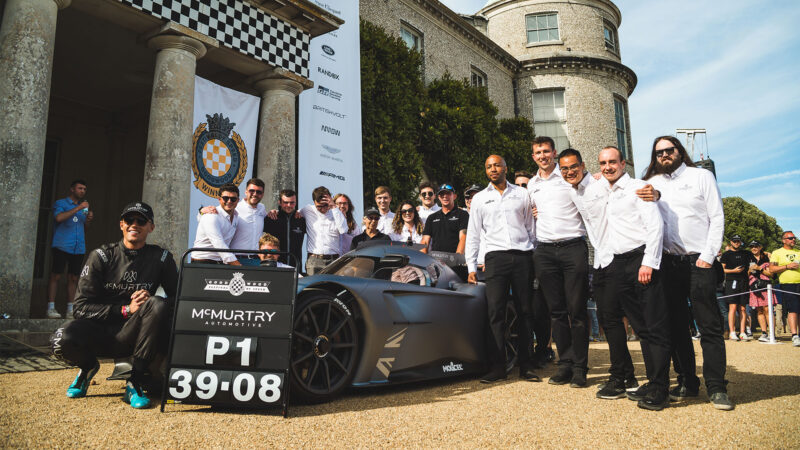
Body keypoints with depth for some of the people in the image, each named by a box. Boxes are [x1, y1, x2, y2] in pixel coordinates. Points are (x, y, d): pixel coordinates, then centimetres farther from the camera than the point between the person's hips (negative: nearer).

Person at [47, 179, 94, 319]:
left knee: (73, 278, 4)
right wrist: (78, 208, -18)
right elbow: (59, 218, -17)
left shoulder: (83, 207, 21)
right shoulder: (60, 204, 4)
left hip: (79, 248, 5)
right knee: (55, 276, -4)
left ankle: (70, 310, 6)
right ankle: (51, 308, 1)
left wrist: (88, 219, 3)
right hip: (62, 246, -5)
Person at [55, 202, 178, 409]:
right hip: (99, 332, 0)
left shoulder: (161, 257, 2)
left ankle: (135, 382, -19)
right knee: (67, 339, -32)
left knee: (158, 304, -30)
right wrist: (126, 310, -17)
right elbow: (81, 306, -5)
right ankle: (88, 367, 8)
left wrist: (150, 303, -18)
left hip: (131, 335, 0)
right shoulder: (101, 256, 0)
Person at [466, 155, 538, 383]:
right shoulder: (479, 198, 14)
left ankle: (526, 366, 8)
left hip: (523, 257, 1)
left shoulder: (522, 194, 14)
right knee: (495, 312, -6)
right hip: (496, 257, 0)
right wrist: (471, 266, 7)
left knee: (526, 312, 1)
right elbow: (473, 234, 13)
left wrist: (537, 259, 10)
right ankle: (497, 367, -1)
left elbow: (531, 227, 16)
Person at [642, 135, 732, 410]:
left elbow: (717, 218, 1)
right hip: (668, 262, 3)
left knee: (709, 326, -5)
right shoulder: (652, 184, 13)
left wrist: (707, 256, -8)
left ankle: (716, 388, 1)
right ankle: (687, 383, 15)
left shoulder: (702, 176, 7)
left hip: (698, 261, -3)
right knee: (676, 326, 6)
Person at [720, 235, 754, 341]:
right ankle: (732, 333, -10)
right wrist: (734, 270, -11)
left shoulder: (746, 253, 17)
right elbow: (721, 269, 1)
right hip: (731, 282, -4)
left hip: (744, 283, 4)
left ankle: (742, 333, 5)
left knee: (742, 308, 3)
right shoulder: (726, 254, 6)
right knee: (733, 307, -10)